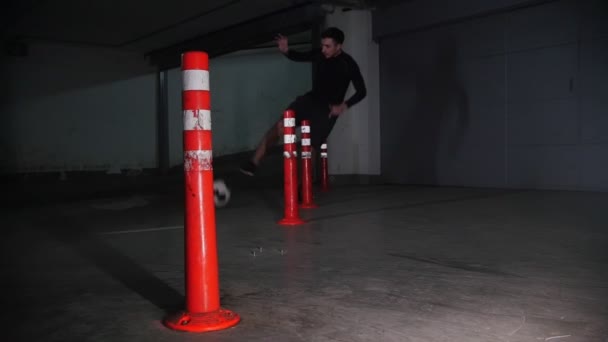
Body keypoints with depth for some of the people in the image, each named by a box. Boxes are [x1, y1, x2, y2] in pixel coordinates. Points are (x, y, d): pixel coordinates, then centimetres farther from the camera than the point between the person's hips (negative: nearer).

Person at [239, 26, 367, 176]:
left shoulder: (348, 64, -13)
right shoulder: (319, 54, -3)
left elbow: (361, 92, -9)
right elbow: (299, 56, 10)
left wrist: (344, 106, -21)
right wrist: (286, 50, -13)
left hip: (329, 109, -4)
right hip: (311, 99, 4)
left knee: (311, 147, -6)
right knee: (280, 125, -16)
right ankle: (253, 163, -16)